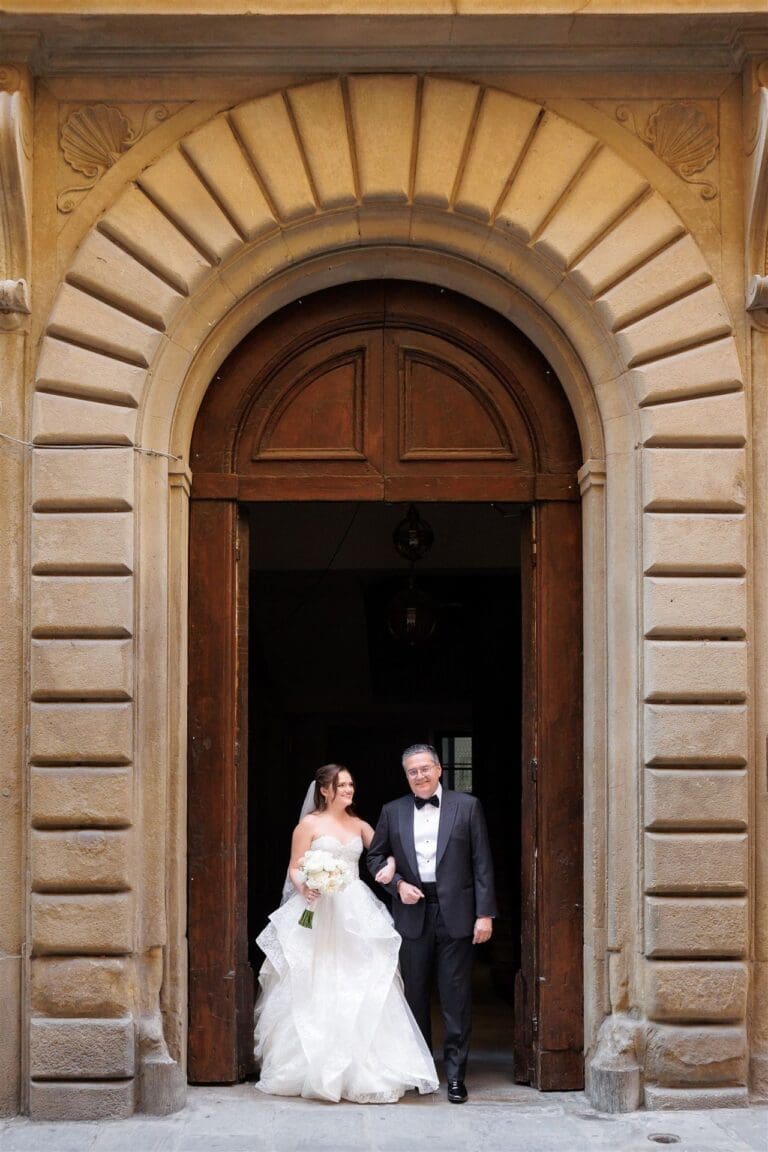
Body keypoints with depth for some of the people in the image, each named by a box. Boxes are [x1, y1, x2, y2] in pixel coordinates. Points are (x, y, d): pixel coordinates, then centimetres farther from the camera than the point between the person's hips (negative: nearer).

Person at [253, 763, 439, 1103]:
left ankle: (364, 1071, 5)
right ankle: (316, 1069, 4)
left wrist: (390, 865, -3)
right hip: (318, 913, -4)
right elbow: (294, 869, -2)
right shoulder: (309, 825, 1)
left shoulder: (358, 825, 13)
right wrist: (304, 889, -21)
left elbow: (385, 851, 19)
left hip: (356, 914, 4)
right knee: (316, 992, -4)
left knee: (362, 991, -1)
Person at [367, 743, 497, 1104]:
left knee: (456, 997, -1)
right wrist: (397, 883, -3)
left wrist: (485, 913, -6)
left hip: (455, 913, -2)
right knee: (415, 995, 9)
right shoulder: (393, 812, 8)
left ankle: (455, 1074, 4)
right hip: (412, 913, 2)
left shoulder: (467, 806, 2)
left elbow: (482, 863, 0)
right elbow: (375, 856, 15)